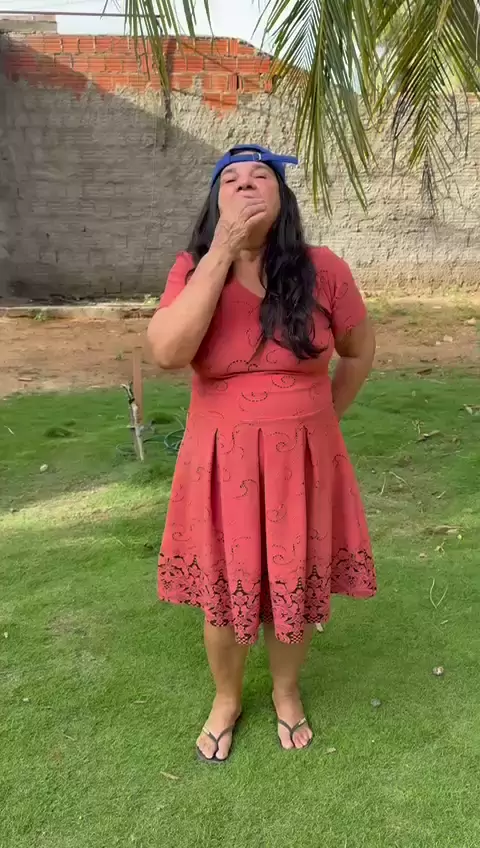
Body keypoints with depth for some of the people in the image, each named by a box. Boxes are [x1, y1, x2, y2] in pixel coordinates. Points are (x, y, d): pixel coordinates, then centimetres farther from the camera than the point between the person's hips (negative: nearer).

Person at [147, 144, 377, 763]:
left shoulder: (322, 271, -7)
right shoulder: (194, 269, -6)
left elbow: (360, 352, 8)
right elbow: (167, 353, -25)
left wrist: (320, 420, 8)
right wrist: (222, 251, -23)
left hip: (302, 463, 0)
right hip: (221, 465, 0)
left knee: (295, 589, 15)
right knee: (222, 595, 15)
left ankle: (287, 694, 46)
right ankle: (225, 700, 44)